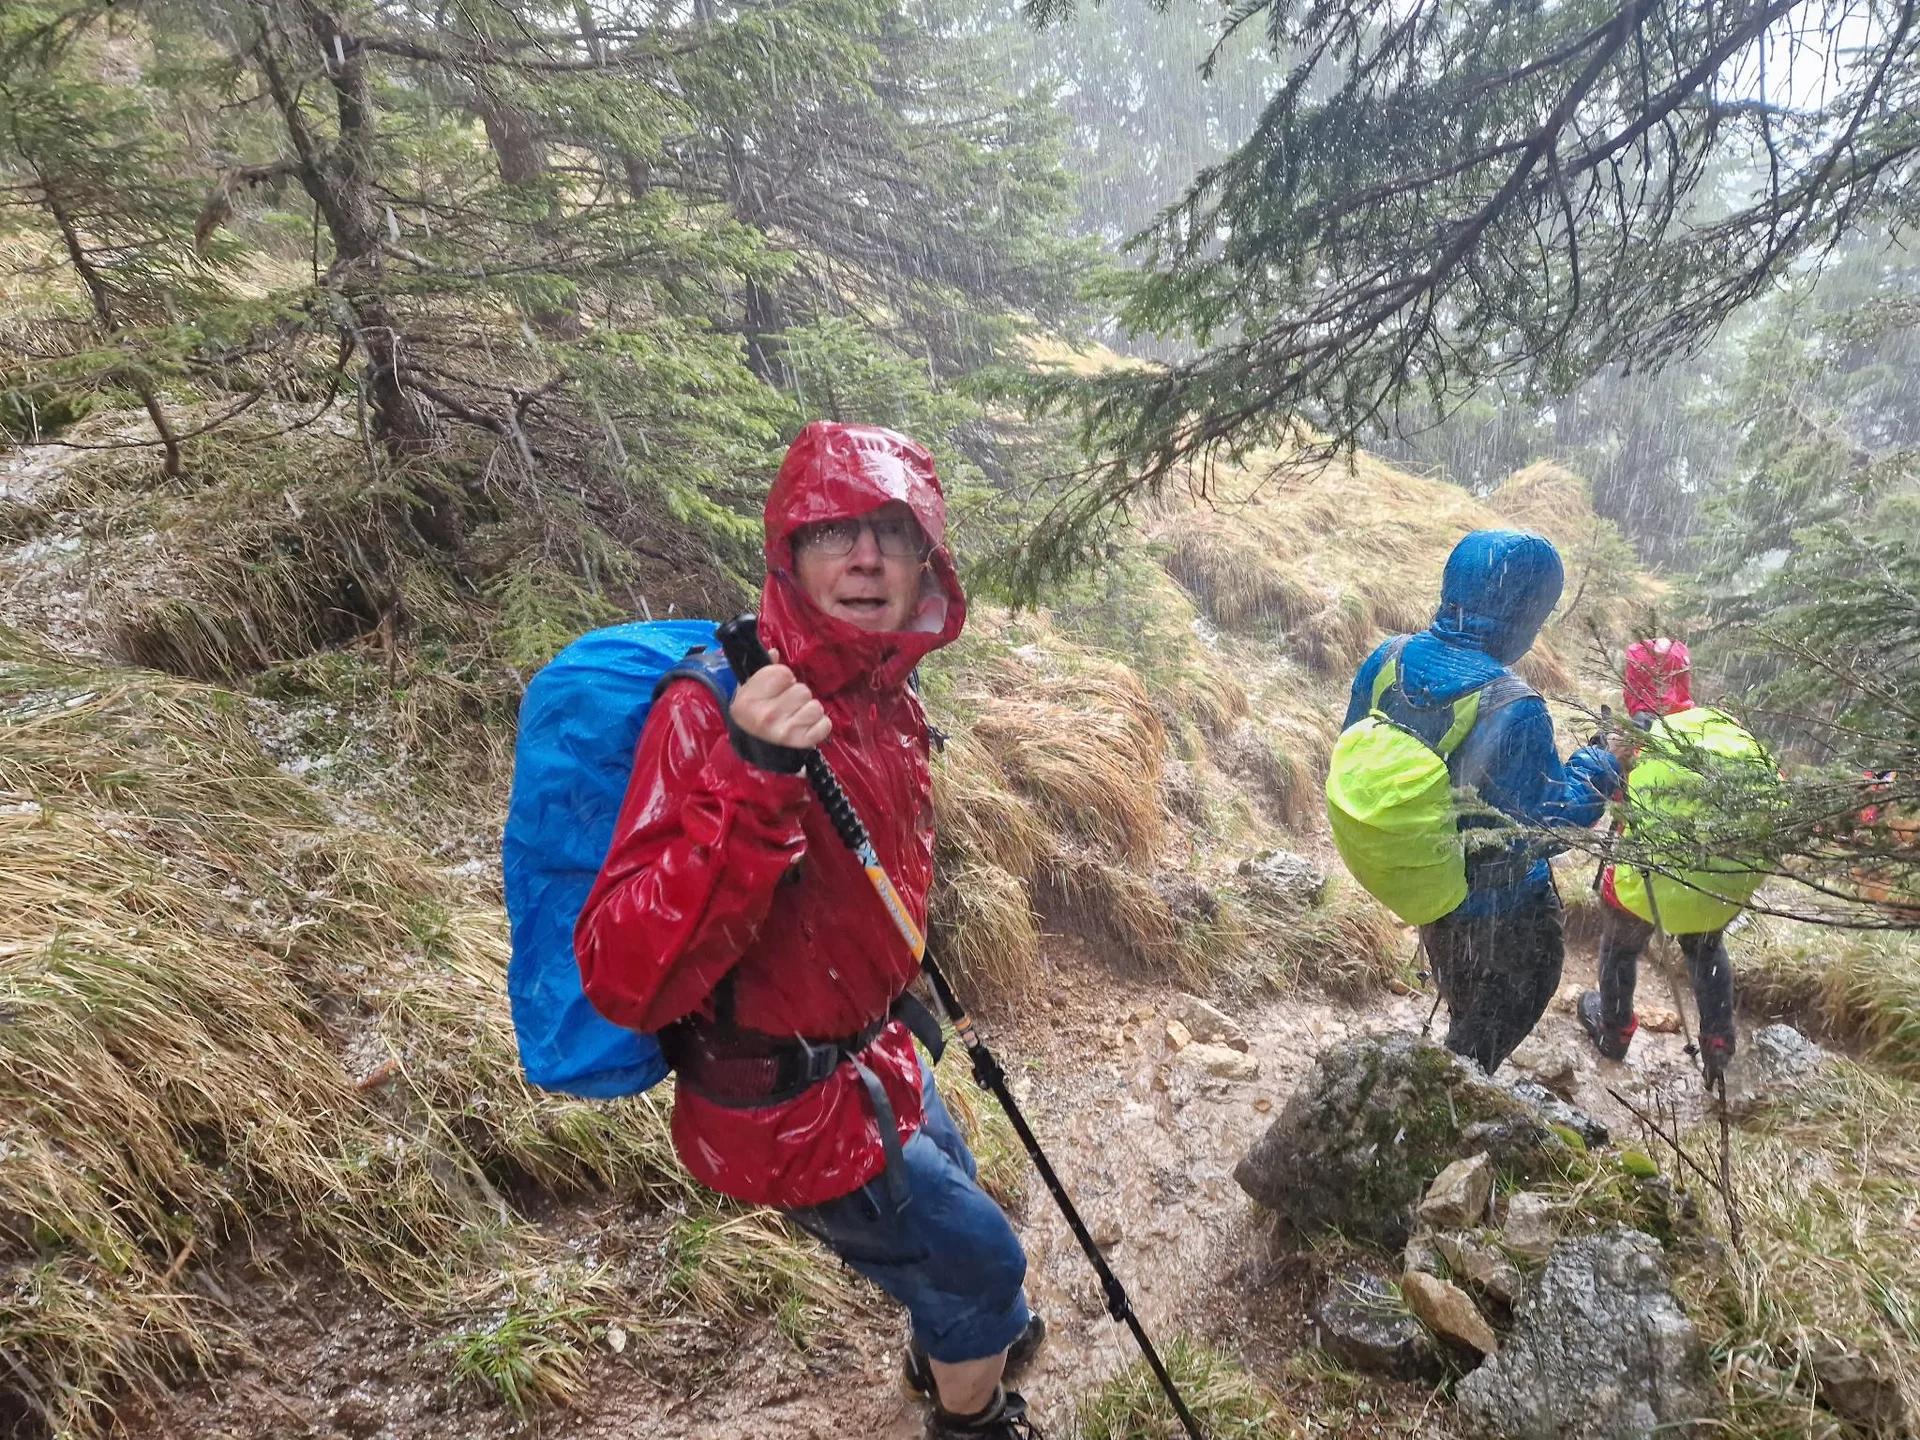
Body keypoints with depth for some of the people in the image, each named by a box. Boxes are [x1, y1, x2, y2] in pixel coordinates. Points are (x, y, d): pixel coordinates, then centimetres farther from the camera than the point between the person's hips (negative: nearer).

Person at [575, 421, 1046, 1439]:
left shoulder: (883, 699, -4)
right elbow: (626, 981, -38)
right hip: (785, 1109, -8)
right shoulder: (715, 713, -30)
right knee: (979, 1254, 12)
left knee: (946, 1201, 31)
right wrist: (751, 781, -48)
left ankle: (953, 1347, 64)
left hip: (867, 1055, 8)